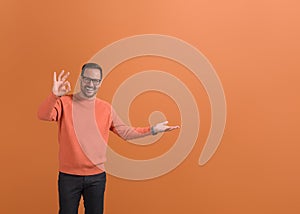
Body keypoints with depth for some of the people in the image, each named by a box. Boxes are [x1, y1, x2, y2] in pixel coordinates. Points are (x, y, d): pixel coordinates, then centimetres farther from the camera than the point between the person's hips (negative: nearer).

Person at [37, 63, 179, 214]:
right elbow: (43, 115, -19)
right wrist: (54, 95, -35)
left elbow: (125, 132, 11)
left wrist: (152, 130, 6)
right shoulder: (65, 102, -3)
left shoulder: (106, 108, 4)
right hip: (68, 176, -2)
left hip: (97, 177, 2)